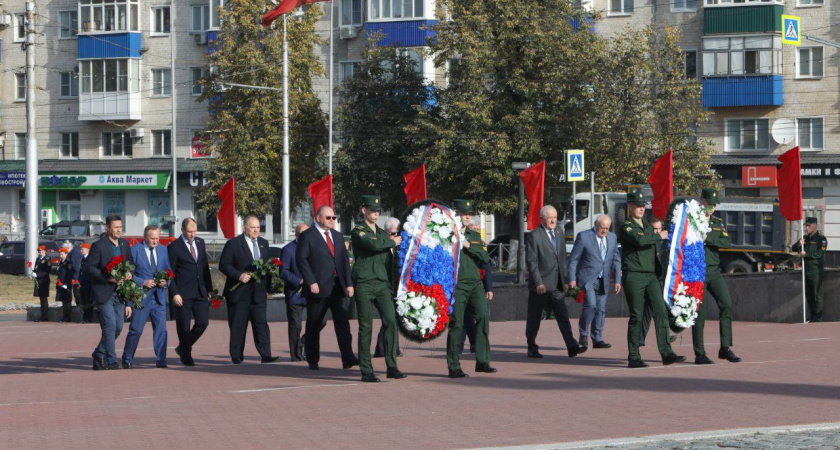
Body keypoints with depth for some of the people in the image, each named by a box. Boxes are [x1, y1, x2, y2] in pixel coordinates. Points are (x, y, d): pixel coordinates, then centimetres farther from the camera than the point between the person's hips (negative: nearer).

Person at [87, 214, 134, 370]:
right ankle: (111, 360, -6)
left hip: (119, 292, 7)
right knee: (110, 325, -11)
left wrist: (129, 272, -2)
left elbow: (130, 262, 21)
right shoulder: (98, 246, -9)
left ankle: (99, 355, 23)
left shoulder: (125, 244, 11)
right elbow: (90, 268, -12)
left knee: (118, 327, 8)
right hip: (103, 292, -7)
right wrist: (109, 278, -20)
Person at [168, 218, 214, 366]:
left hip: (200, 292, 5)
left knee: (203, 322, 0)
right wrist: (174, 293, -14)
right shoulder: (174, 247, -5)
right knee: (184, 325, -1)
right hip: (183, 293, -5)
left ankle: (183, 347, 20)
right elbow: (169, 273, -6)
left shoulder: (200, 243, 13)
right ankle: (186, 356, 12)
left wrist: (209, 288, 13)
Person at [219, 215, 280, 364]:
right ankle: (236, 357, 7)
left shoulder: (264, 244, 15)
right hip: (239, 292, -4)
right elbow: (223, 265, -6)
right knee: (238, 325, 1)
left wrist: (267, 288, 12)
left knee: (261, 323, -4)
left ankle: (265, 355, -8)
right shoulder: (233, 244, -3)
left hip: (258, 292, 4)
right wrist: (239, 275, -18)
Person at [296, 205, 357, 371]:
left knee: (343, 321, -4)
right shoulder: (307, 236, -2)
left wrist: (349, 283, 7)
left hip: (337, 287, 5)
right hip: (318, 287, -5)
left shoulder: (338, 236, 17)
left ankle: (347, 358, -7)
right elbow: (301, 259, -9)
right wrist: (311, 282, -17)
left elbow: (345, 260, 16)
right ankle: (313, 361, 12)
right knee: (314, 325, 3)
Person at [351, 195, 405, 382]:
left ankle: (392, 367, -4)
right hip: (364, 284, -5)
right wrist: (393, 242, -6)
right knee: (365, 327, -3)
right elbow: (373, 244, -21)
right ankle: (366, 371, 1)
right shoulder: (358, 232, -1)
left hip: (382, 284, 5)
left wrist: (391, 282, 18)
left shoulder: (383, 233, 20)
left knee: (391, 321, -8)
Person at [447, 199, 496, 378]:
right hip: (456, 285, -5)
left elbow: (485, 258, 7)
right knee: (456, 323, -4)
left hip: (475, 283, 5)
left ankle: (482, 361, -7)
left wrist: (469, 246, -5)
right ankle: (454, 367, 2)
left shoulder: (475, 236, 18)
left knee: (483, 316, -11)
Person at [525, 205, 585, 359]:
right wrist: (538, 283, -17)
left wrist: (565, 280, 13)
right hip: (540, 285, -5)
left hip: (556, 286, 5)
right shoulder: (534, 236, -7)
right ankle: (532, 348, 15)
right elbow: (531, 261, -11)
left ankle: (572, 347, -12)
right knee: (534, 318, 5)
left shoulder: (559, 235, 15)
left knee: (563, 316, -5)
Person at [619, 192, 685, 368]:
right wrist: (660, 236, -13)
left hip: (651, 276, 6)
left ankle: (666, 353, -10)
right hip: (633, 276, -6)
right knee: (636, 317, -4)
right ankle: (633, 358, 4)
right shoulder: (626, 227, -5)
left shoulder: (648, 226, 19)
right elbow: (639, 240, -25)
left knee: (661, 311, -6)